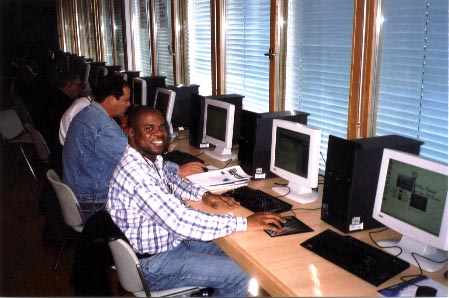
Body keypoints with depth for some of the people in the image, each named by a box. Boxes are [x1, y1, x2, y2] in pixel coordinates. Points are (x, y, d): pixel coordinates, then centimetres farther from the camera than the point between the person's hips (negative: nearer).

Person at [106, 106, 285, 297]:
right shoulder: (135, 173, -31)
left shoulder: (153, 159, -1)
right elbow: (180, 221, -35)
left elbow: (171, 180, 20)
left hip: (173, 240, 9)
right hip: (153, 264, -9)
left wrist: (203, 194, 1)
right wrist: (244, 223, -30)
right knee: (239, 275, -11)